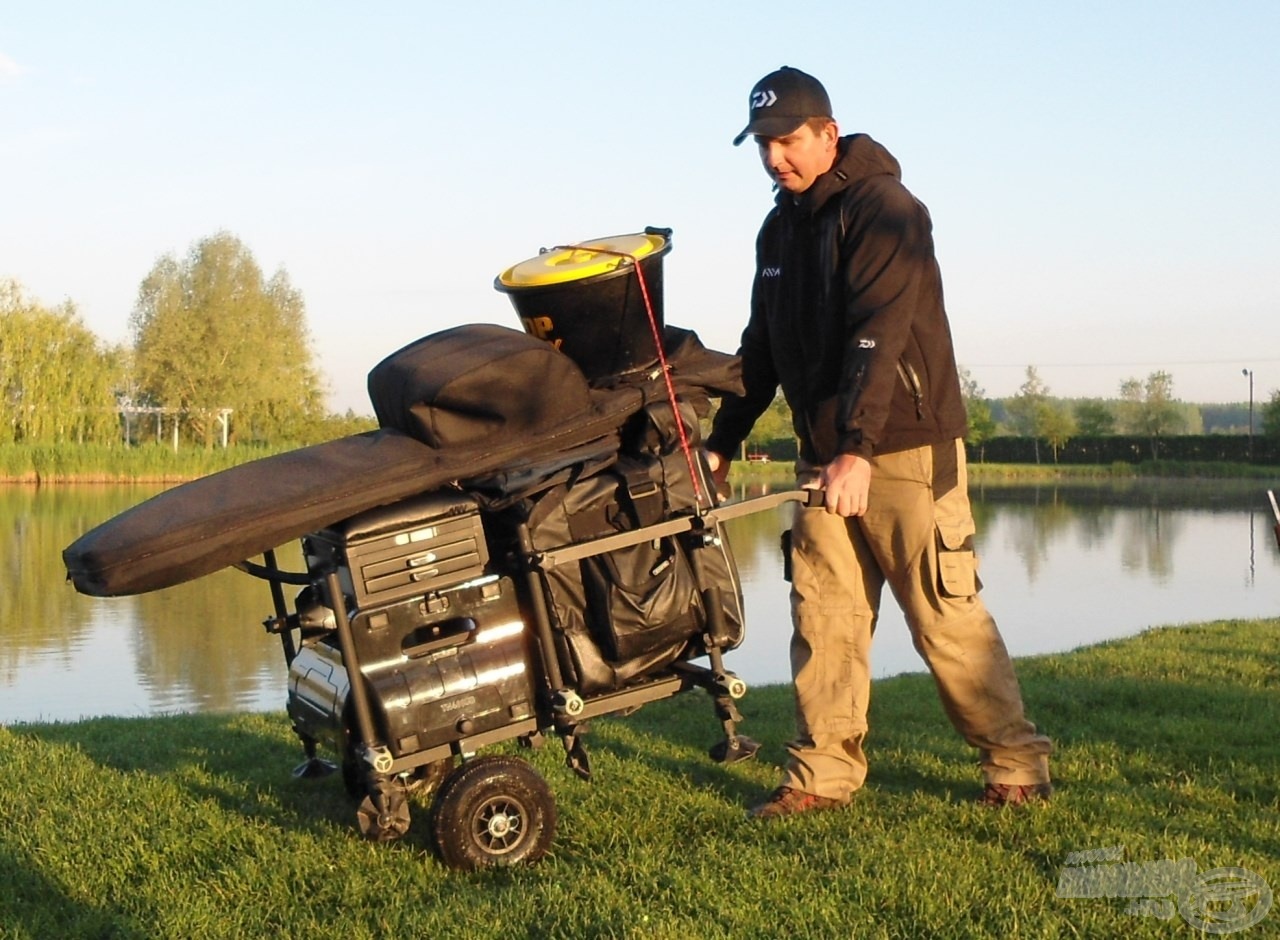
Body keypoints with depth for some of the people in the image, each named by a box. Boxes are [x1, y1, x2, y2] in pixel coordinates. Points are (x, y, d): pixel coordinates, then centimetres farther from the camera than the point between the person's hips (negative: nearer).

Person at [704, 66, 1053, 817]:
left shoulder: (883, 210, -13)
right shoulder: (780, 229, 13)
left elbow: (878, 337, -25)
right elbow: (763, 349, 21)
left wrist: (857, 450, -34)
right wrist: (721, 442, 18)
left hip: (906, 447, -7)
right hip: (825, 454, 8)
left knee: (946, 614, -4)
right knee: (823, 616, 4)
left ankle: (1018, 763, 8)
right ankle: (824, 773, 11)